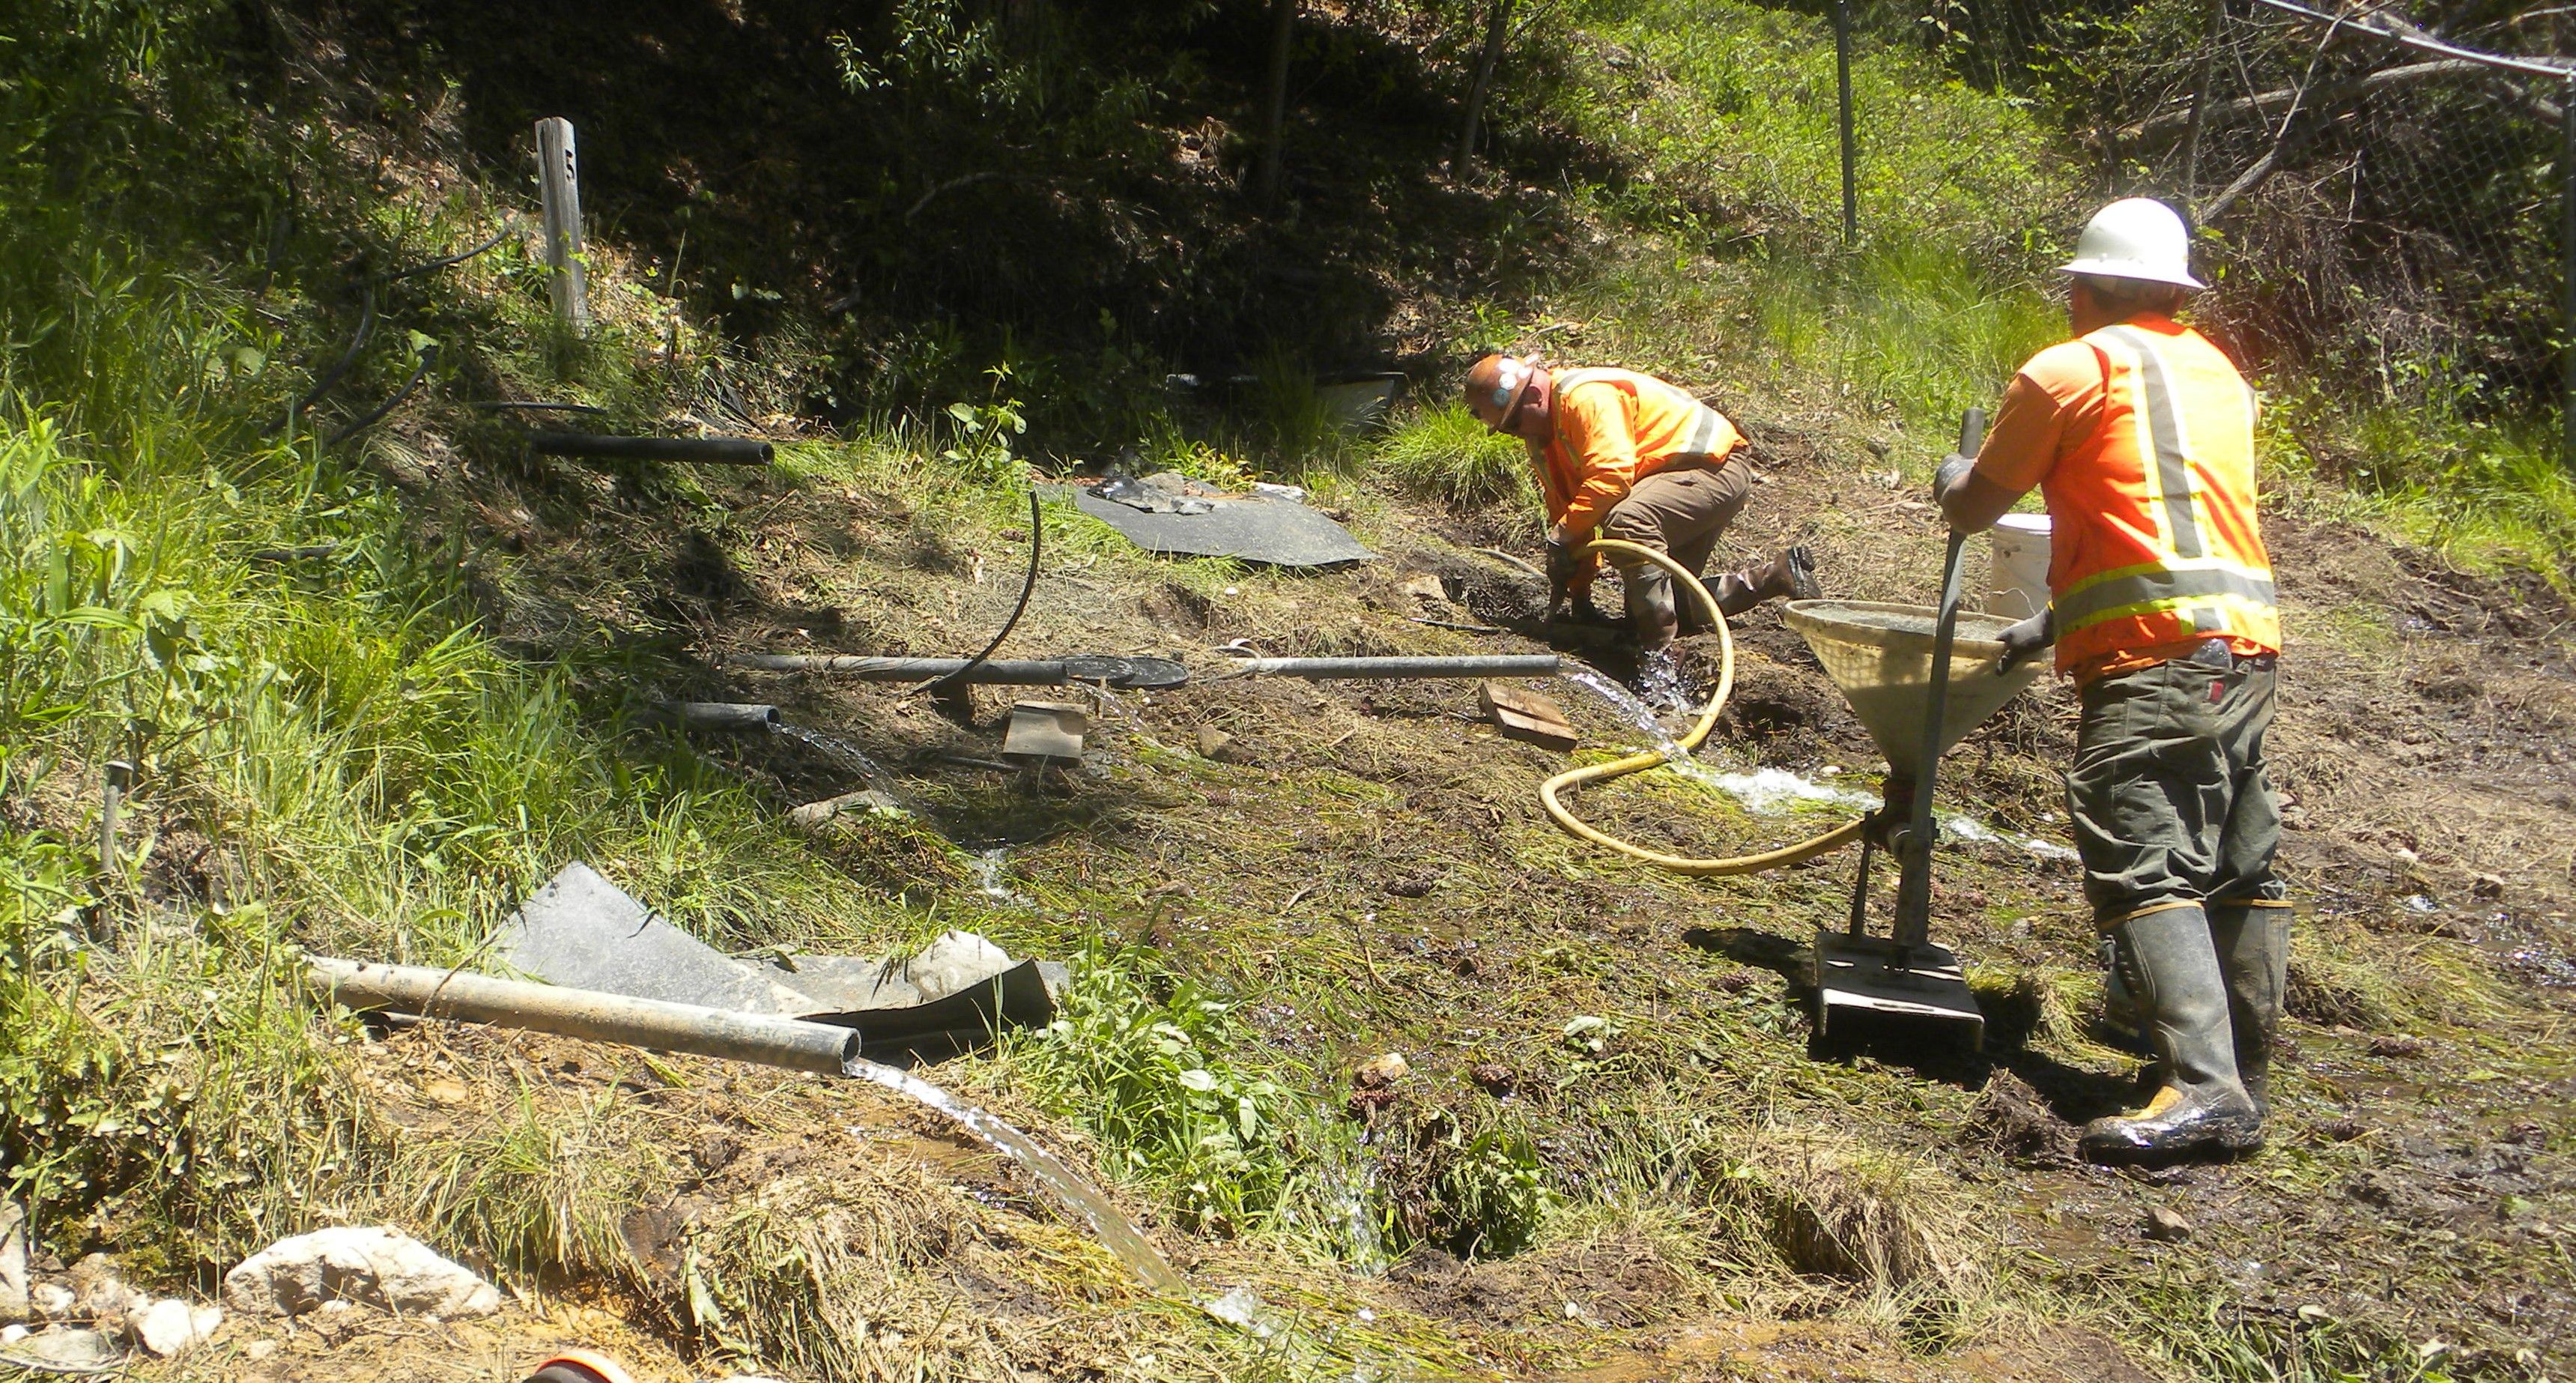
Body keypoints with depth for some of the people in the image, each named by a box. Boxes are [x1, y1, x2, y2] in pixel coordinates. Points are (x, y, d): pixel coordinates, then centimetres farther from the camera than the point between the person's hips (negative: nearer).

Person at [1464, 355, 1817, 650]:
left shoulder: (1585, 398, -24)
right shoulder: (1542, 432, 9)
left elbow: (1611, 475, -35)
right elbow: (1565, 502, 11)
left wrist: (1562, 535, -30)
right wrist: (1579, 590, 9)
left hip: (1716, 465, -12)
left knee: (1627, 522, -38)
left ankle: (1659, 654, -36)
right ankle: (1779, 574, 20)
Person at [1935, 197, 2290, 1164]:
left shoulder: (2068, 370, 1)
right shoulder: (2219, 374, 23)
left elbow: (1973, 511, 9)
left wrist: (1952, 480, 33)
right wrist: (2056, 624, 32)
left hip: (2153, 652, -8)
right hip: (2246, 645, 8)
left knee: (2142, 867, -14)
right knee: (2237, 870, 10)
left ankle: (2202, 1087, -26)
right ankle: (2243, 1094, 15)